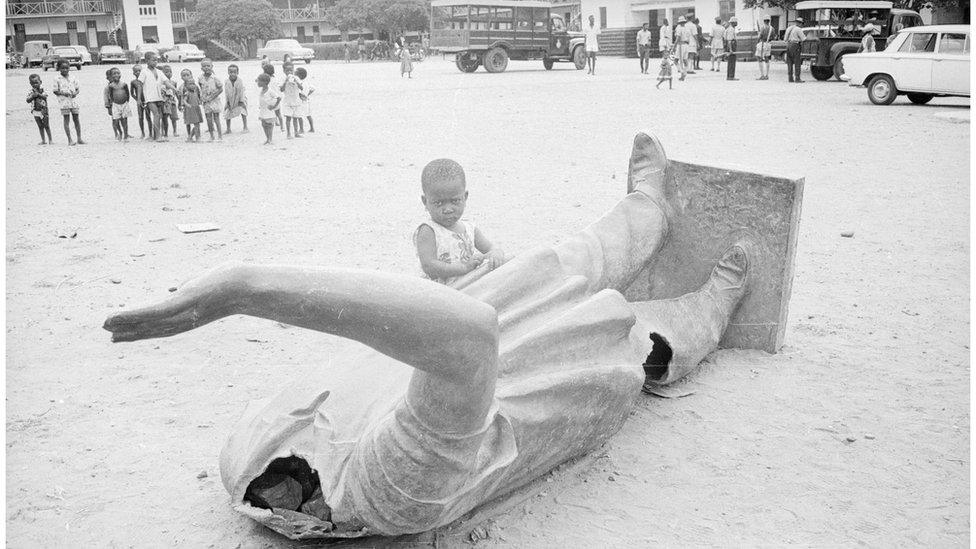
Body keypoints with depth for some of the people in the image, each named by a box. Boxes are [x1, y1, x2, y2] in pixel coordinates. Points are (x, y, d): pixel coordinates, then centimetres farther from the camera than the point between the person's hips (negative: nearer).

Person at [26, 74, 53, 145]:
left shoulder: (42, 89, -5)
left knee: (46, 126, 2)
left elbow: (45, 97, -18)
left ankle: (50, 139, 10)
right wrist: (33, 96, -21)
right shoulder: (31, 91, 0)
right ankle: (43, 140, 14)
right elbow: (28, 100, -7)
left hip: (43, 110, -3)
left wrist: (38, 94, -29)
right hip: (35, 111, 3)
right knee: (40, 126, 9)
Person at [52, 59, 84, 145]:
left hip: (73, 100, 3)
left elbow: (78, 88, 11)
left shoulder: (73, 78, 7)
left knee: (76, 119, 6)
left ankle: (79, 138, 13)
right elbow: (55, 91, -1)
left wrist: (76, 93, -10)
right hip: (64, 102, -3)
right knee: (66, 120, -1)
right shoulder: (57, 79, -2)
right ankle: (70, 139, 1)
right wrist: (63, 93, -18)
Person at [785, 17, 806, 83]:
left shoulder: (788, 28, 12)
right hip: (795, 45, -7)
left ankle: (790, 78, 9)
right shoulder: (798, 29, -9)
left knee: (789, 62, 9)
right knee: (797, 63, -4)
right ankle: (797, 78, -7)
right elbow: (804, 39, -10)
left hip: (788, 45, 7)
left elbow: (785, 39, 16)